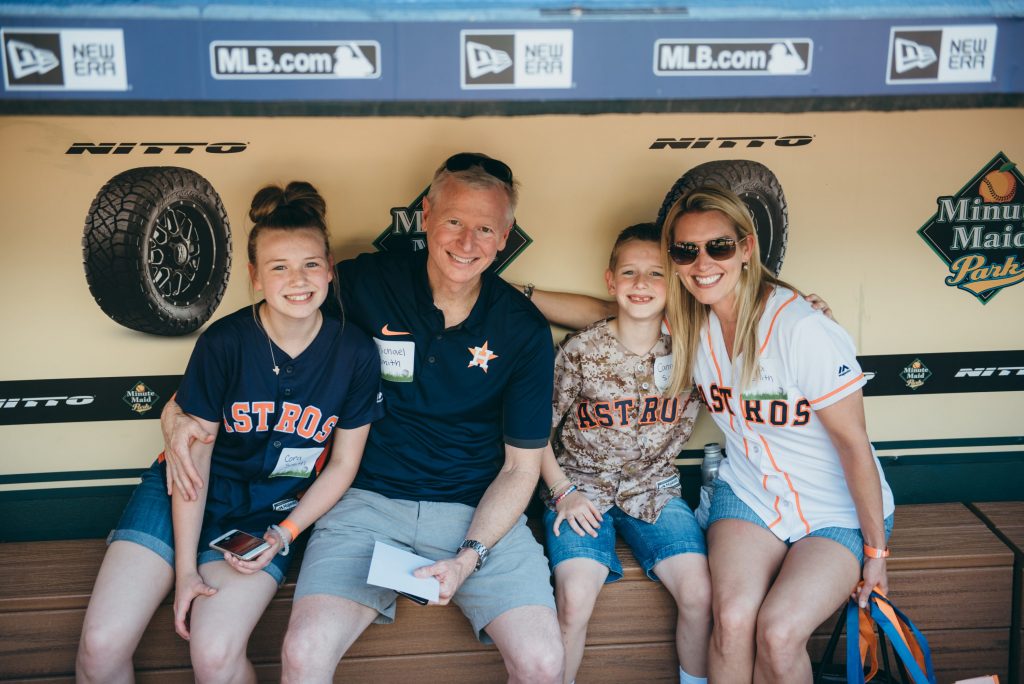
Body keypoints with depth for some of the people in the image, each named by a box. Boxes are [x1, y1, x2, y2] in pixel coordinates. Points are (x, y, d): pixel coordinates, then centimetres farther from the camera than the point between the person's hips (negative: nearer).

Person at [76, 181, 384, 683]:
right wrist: (185, 566, -10)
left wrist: (285, 533, -10)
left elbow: (342, 464, 0)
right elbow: (194, 452, -9)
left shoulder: (355, 354, -10)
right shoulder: (224, 342, -14)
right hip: (188, 493, 0)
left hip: (269, 510, 0)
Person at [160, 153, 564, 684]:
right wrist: (178, 408, -9)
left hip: (481, 514, 1)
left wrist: (469, 557, -12)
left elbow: (521, 465, 2)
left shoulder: (525, 330, -3)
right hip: (370, 502, 0)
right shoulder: (366, 283, -5)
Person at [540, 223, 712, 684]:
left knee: (700, 592, -18)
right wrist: (563, 492, -7)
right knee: (575, 598, -24)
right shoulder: (581, 351, -7)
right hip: (582, 489, -2)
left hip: (654, 491, 2)